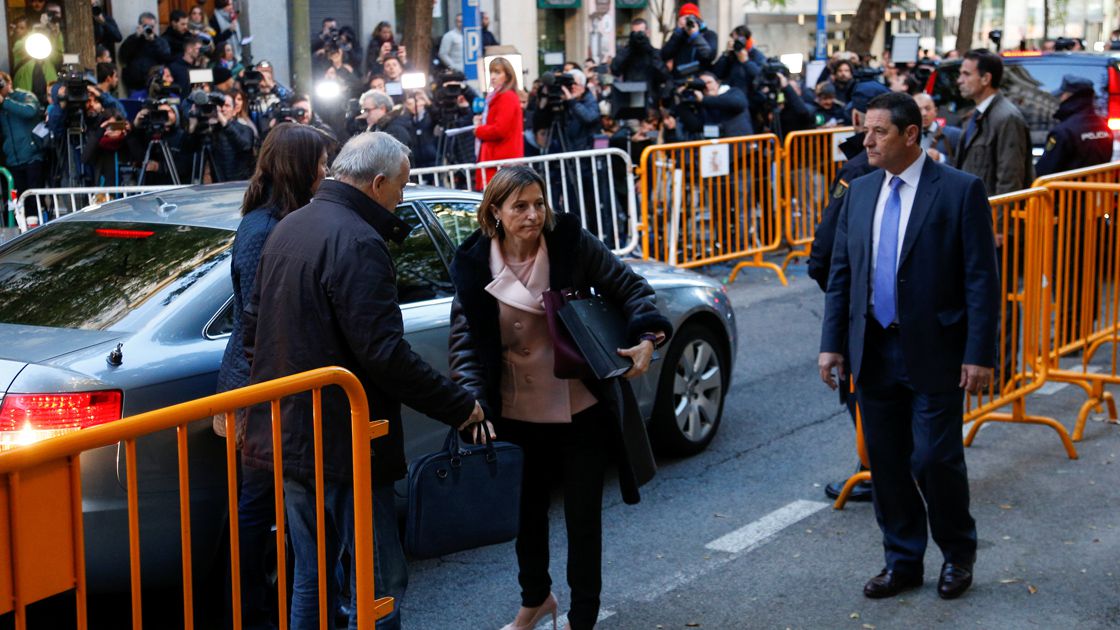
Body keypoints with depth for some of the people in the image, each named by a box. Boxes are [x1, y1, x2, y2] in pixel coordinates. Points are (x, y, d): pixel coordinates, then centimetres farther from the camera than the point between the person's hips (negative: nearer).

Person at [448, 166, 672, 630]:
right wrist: (473, 399, -19)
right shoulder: (475, 264, -8)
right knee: (527, 510, 20)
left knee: (583, 517, 8)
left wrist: (647, 338, -18)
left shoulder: (572, 242, -11)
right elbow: (464, 339, -5)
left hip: (581, 411, -2)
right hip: (517, 414, 2)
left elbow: (630, 289, -2)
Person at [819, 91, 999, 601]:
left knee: (935, 459, -1)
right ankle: (902, 560, 26)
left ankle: (958, 554, 23)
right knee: (886, 463, 11)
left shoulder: (960, 191, -8)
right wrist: (833, 343, 4)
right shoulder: (860, 193, 7)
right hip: (874, 351, 5)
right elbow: (841, 273, 11)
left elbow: (982, 280, -10)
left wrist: (979, 353, -14)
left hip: (934, 353, -5)